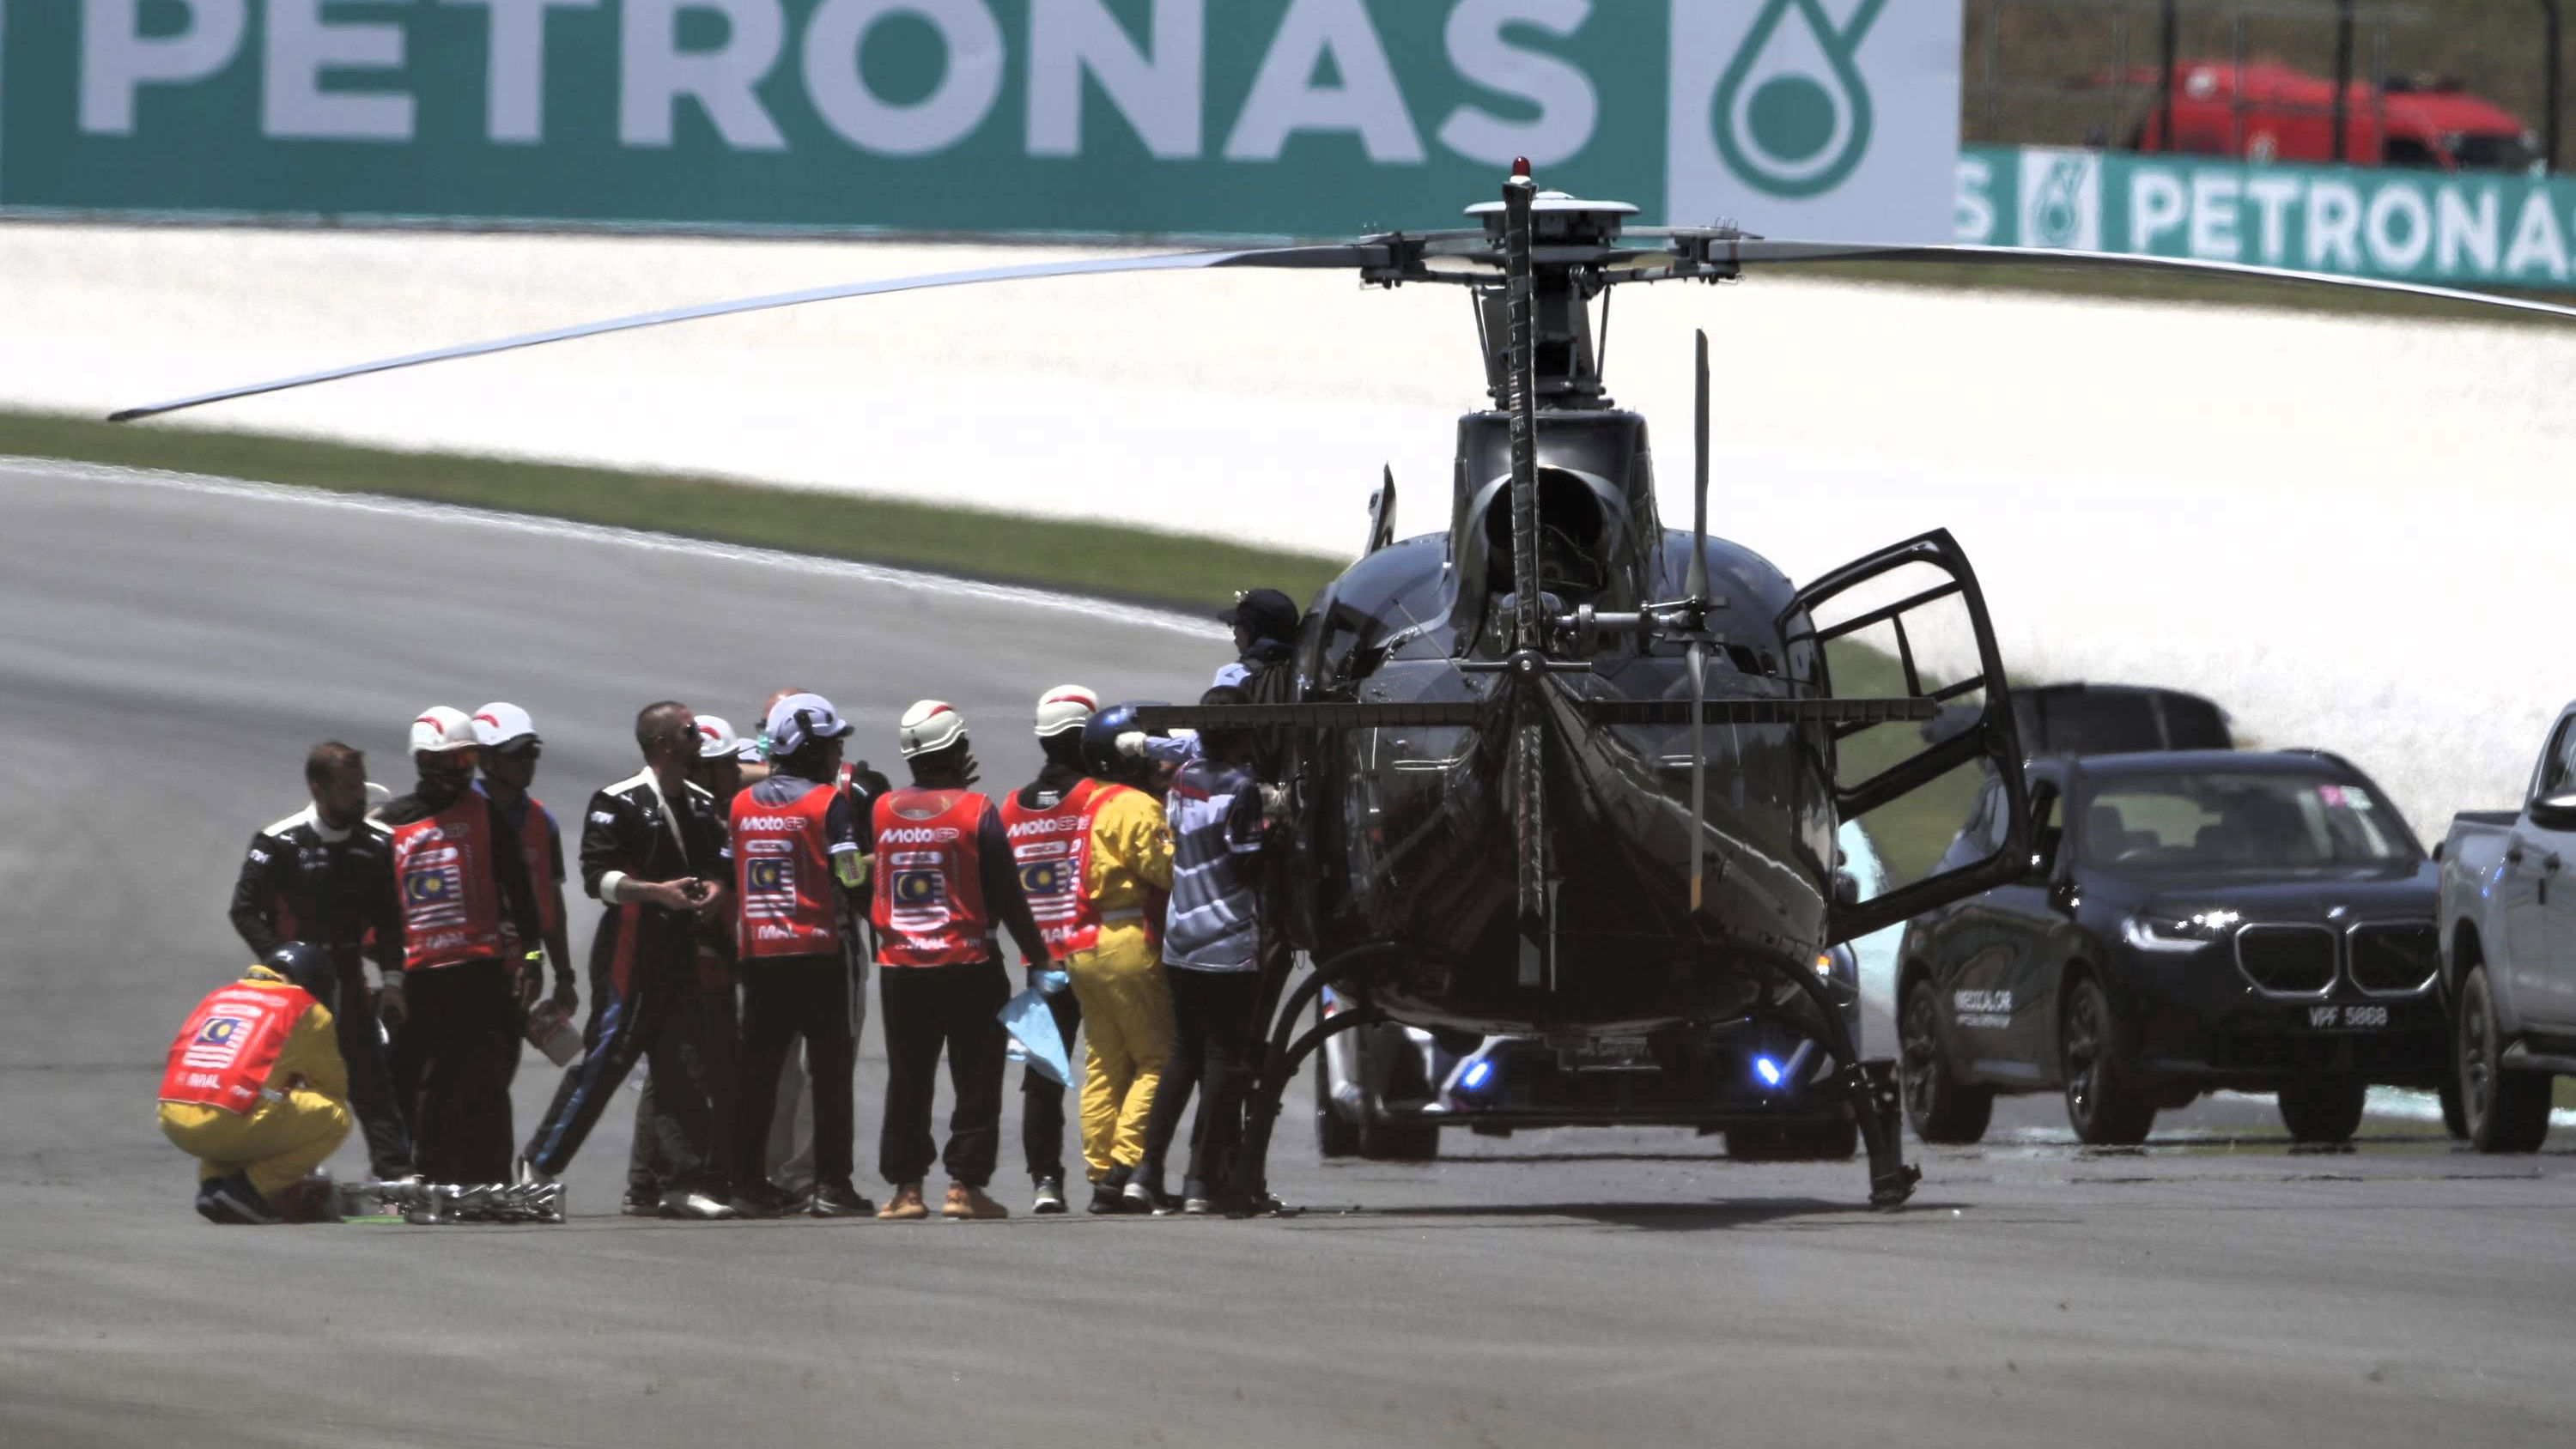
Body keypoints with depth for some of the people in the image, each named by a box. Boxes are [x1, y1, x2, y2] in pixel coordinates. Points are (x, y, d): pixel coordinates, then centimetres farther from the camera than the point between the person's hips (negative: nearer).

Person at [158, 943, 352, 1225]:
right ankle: (249, 1187, -4)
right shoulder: (307, 1010, 11)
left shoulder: (217, 997, 26)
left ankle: (213, 1181, 12)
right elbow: (332, 1086, 19)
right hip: (233, 1127, -6)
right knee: (336, 1118, 9)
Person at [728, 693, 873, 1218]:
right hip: (821, 949, -5)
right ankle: (831, 1185, -4)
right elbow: (850, 873, -14)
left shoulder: (742, 804, 8)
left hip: (757, 952, 5)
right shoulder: (828, 802, -8)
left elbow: (728, 873, 8)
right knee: (831, 1069, 0)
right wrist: (871, 864, 7)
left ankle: (749, 1183, 8)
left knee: (758, 1071, 8)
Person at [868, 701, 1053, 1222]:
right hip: (968, 965, -3)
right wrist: (1036, 955, 4)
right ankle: (965, 1184, -1)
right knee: (976, 1081, 4)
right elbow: (1006, 896, -7)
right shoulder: (976, 811, -9)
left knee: (907, 1081, 10)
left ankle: (905, 1187, 8)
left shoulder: (883, 811, 1)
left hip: (899, 967, 3)